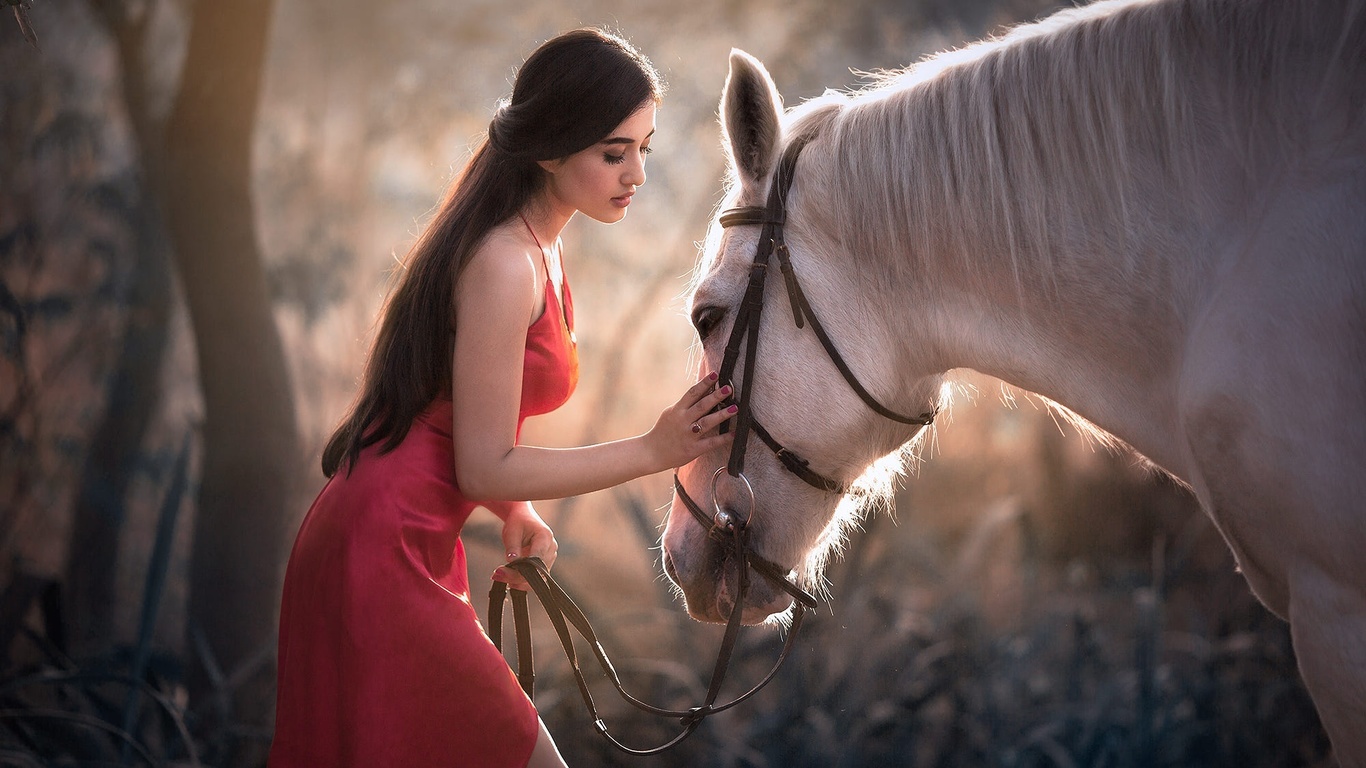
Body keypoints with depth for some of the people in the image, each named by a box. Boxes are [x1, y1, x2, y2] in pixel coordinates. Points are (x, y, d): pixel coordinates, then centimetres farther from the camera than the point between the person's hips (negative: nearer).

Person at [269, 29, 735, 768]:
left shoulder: (538, 248, 11)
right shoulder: (506, 266, -20)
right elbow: (484, 468, -18)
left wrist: (517, 510, 0)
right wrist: (654, 451, -16)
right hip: (382, 559, -10)